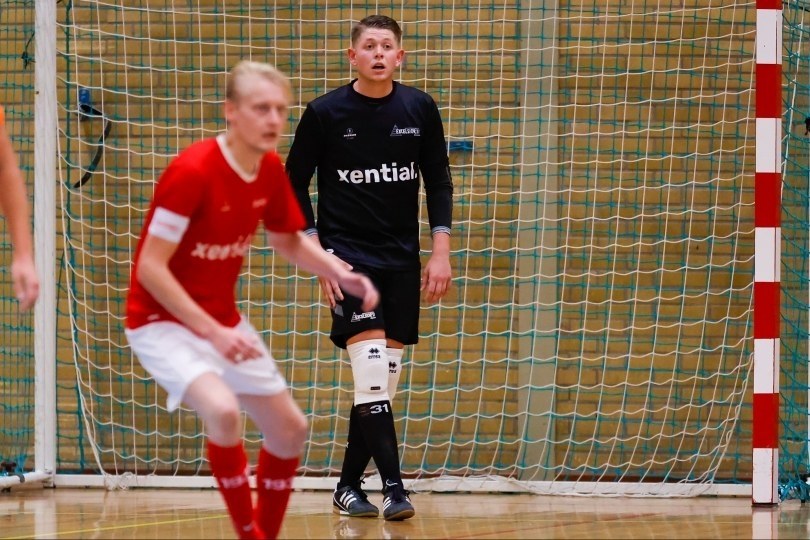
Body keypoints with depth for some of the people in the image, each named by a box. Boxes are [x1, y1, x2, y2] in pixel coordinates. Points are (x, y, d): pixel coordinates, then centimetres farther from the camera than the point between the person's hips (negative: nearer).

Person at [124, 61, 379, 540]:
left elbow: (289, 241, 15)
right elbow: (150, 268, -25)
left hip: (223, 320, 8)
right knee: (224, 411, -32)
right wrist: (211, 332, -28)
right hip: (162, 321, -8)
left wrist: (344, 276, -3)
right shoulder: (192, 172, -26)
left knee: (289, 430, 9)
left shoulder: (272, 170, -3)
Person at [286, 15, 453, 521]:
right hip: (348, 256, -3)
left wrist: (441, 252, 1)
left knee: (383, 380, 4)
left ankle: (349, 485, 16)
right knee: (371, 371, -17)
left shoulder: (420, 109, 1)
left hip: (402, 261, 4)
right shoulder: (326, 113, -7)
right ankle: (393, 485, -16)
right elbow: (295, 185, 1)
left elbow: (438, 181, 9)